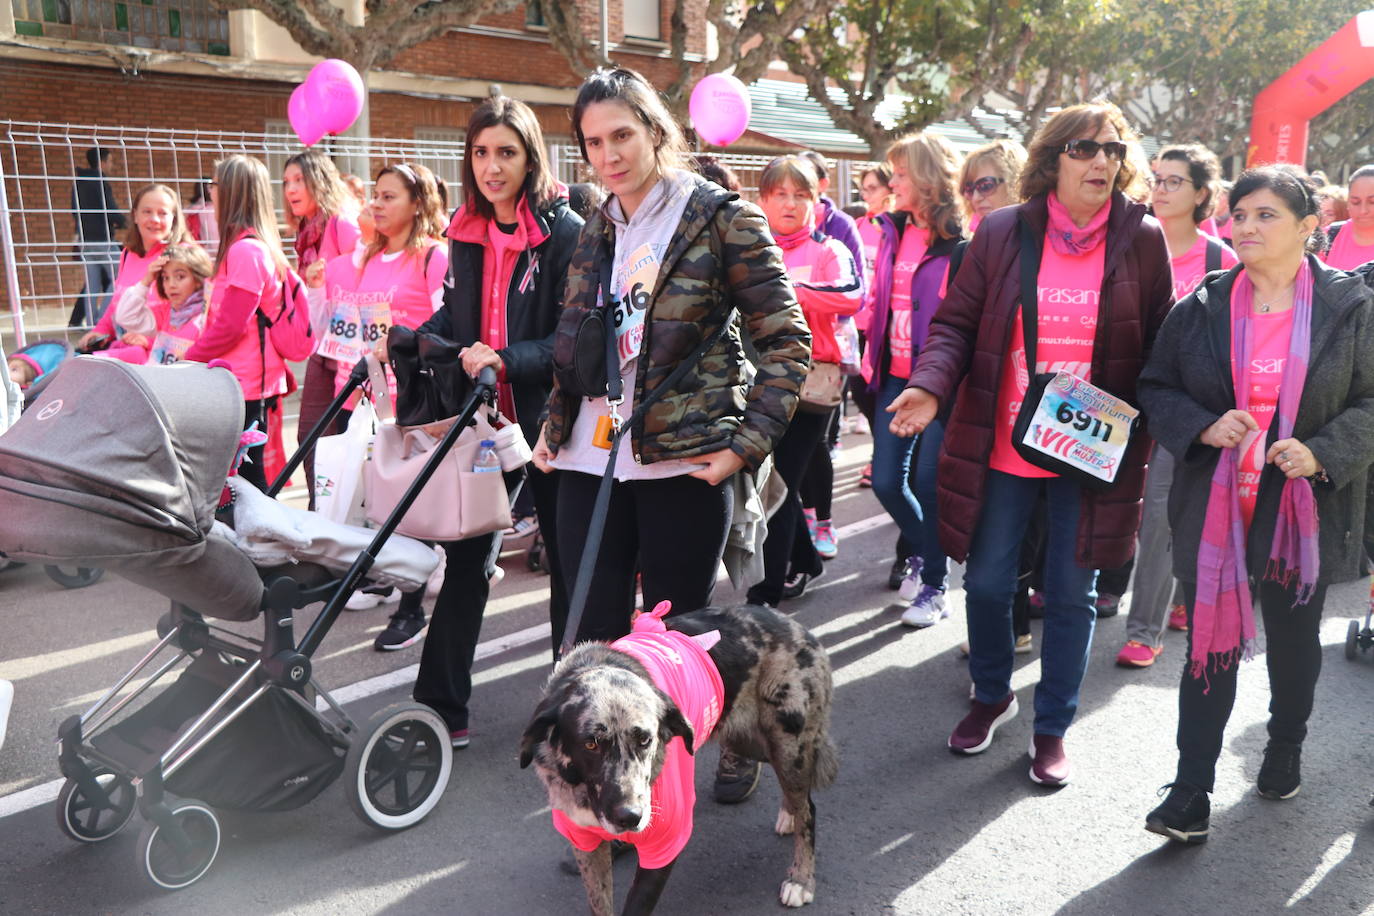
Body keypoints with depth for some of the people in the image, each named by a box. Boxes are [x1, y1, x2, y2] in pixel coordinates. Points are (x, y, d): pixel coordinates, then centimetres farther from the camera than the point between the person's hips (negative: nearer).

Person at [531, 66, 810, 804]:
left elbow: (786, 338, -5)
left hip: (684, 461, -5)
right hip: (589, 460, 5)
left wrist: (750, 441, -13)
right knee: (593, 634, 5)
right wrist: (553, 427, 9)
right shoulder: (596, 231, 12)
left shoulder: (720, 216, -4)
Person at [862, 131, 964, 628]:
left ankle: (933, 585, 16)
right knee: (887, 481, 8)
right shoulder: (893, 232, 10)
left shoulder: (960, 244, -10)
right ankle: (922, 553, 36)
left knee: (928, 481, -2)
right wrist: (871, 359, 13)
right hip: (896, 376, 6)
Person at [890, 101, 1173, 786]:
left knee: (1070, 595, 10)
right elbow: (956, 322, 1)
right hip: (1000, 448, 1)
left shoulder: (1142, 240, -1)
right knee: (986, 584, 11)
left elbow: (1160, 348, 6)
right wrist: (930, 384, -17)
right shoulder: (1001, 232, -1)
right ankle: (991, 696, 39)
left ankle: (1053, 727, 30)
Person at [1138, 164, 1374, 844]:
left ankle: (1285, 750, 43)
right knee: (1211, 642, 1)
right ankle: (1191, 791, 8)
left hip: (1307, 507, 0)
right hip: (1216, 506, 0)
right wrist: (1203, 427, -15)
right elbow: (1157, 388, 4)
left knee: (1294, 640, 17)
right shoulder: (1201, 307, 1)